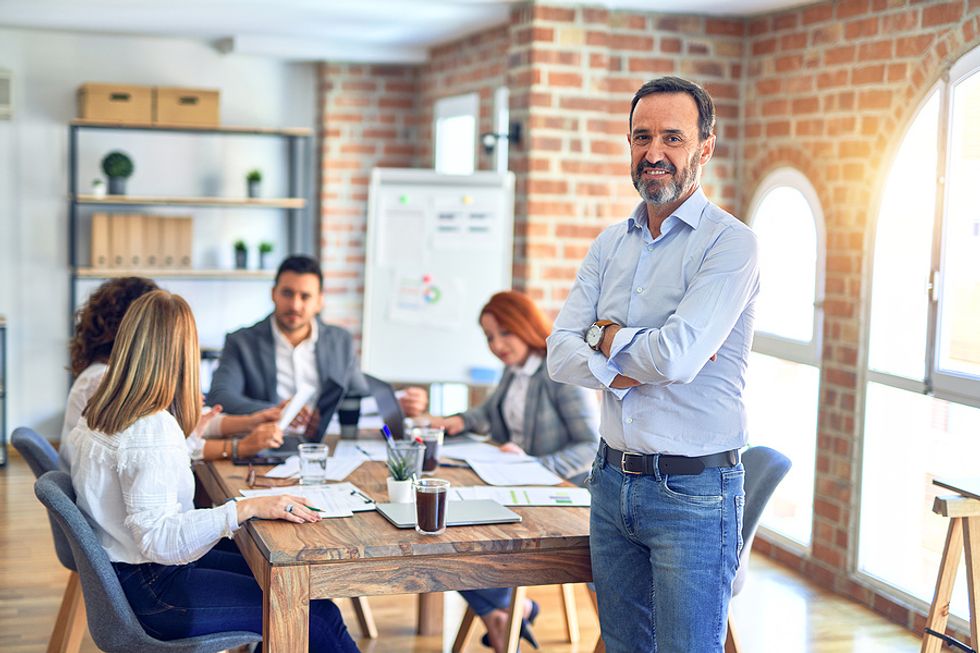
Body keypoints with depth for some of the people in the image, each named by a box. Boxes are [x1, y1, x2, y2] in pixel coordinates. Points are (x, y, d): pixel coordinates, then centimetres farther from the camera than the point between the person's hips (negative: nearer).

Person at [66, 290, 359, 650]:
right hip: (149, 593, -10)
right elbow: (157, 537, -31)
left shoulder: (99, 414, 5)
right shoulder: (153, 431, -24)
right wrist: (246, 508, -33)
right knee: (316, 616, -9)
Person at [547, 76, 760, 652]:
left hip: (694, 493, -6)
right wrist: (645, 360, -15)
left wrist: (607, 337, -6)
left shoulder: (730, 243, -11)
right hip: (613, 480, 6)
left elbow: (677, 356, -24)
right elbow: (561, 356, 0)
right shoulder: (610, 245, 9)